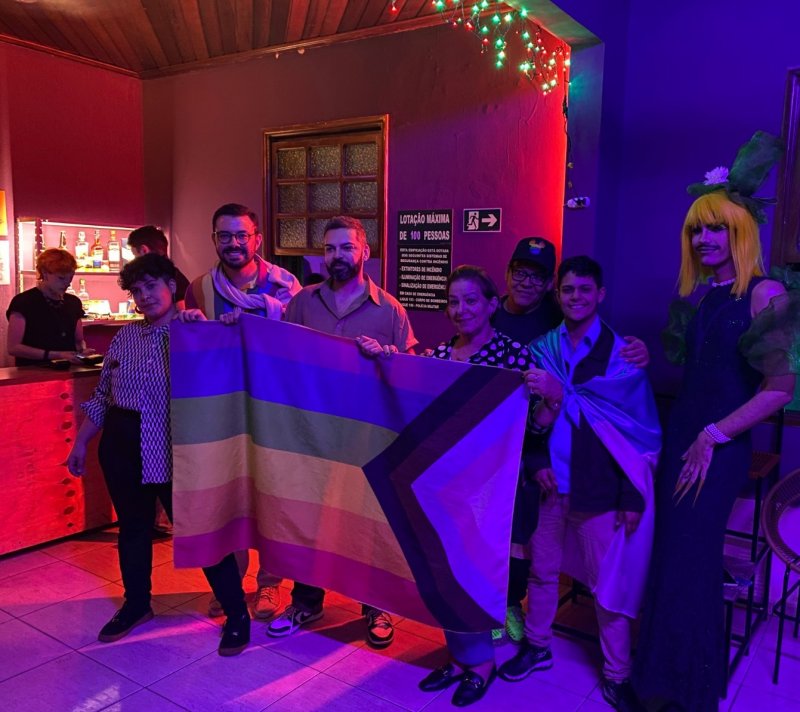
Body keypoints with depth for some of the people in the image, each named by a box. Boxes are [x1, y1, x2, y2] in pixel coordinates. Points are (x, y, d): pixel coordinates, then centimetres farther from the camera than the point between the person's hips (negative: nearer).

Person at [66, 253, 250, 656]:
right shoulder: (125, 336, 9)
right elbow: (102, 396, 15)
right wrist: (81, 443, 14)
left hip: (176, 452, -5)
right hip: (123, 449, 5)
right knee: (133, 528, 18)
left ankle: (236, 613, 12)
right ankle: (136, 604, 39)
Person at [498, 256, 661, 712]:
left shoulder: (621, 353, -5)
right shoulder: (542, 349, 5)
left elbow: (642, 428, -5)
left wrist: (633, 495, -8)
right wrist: (538, 461, -5)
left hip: (600, 486, -3)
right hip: (551, 482, 3)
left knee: (610, 582, 4)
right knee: (542, 568, 16)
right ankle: (537, 645, 37)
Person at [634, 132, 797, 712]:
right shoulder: (699, 294, 9)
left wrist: (714, 437, -15)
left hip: (721, 448, -6)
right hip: (680, 436, 6)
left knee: (690, 561, 1)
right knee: (672, 557, 12)